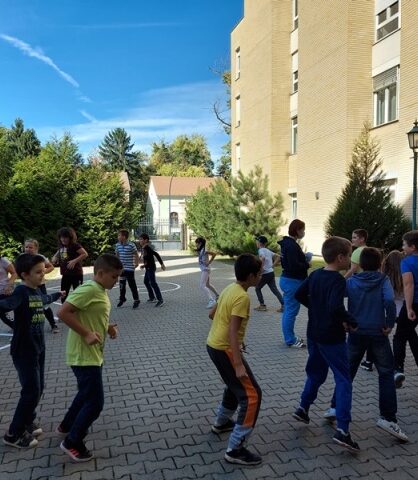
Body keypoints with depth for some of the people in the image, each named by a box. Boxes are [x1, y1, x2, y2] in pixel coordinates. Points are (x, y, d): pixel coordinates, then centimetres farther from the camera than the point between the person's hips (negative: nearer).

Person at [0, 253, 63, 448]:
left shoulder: (37, 291, 6)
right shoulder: (21, 292, -20)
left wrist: (58, 294, 52)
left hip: (38, 348, 8)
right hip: (23, 351, -8)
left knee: (38, 388, 15)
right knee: (31, 391, -2)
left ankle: (28, 421, 36)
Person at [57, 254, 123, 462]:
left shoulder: (100, 291, 8)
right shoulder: (89, 289, -23)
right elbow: (63, 312, -28)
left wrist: (108, 328, 3)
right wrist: (86, 334, -26)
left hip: (94, 354, 10)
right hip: (84, 356, -10)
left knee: (86, 394, 26)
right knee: (95, 402, -1)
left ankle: (67, 425, 46)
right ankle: (72, 442, 17)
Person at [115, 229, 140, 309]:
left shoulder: (131, 245, -16)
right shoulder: (117, 245, 2)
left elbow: (136, 254, -6)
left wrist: (136, 263, -4)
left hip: (130, 268, -6)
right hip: (121, 268, 6)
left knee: (132, 285, -1)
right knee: (121, 284, 15)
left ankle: (136, 300, 10)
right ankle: (122, 299, 31)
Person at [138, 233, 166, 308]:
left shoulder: (148, 248, -18)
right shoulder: (144, 248, 12)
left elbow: (156, 254, -24)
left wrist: (162, 264, -26)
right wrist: (144, 265, 14)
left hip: (151, 268, -11)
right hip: (148, 268, 11)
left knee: (153, 283, -14)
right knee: (146, 282, 21)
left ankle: (160, 300, -16)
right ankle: (152, 297, 31)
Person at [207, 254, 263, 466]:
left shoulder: (230, 288, 6)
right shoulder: (242, 297, -21)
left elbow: (212, 314, 18)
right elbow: (233, 333, -26)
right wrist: (239, 365, -26)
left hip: (213, 344, 10)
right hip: (225, 350, -10)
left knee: (235, 385, 29)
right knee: (251, 395, -5)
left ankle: (221, 423, 46)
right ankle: (235, 449, -1)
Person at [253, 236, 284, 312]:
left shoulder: (261, 250, -9)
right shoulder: (268, 251, 16)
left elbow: (262, 258, -30)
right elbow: (278, 257, 17)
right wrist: (273, 266, 14)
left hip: (265, 274, -7)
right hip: (271, 272, 8)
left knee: (257, 288, 10)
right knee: (275, 290, 5)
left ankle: (262, 305, 10)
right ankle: (283, 305, -5)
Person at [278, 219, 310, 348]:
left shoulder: (287, 243, 12)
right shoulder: (292, 245, -20)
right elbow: (294, 266, -26)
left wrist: (304, 260, 6)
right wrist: (307, 264, -9)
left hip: (287, 279, 11)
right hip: (292, 281, -11)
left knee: (289, 310, 17)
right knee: (291, 311, -1)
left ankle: (290, 337, 28)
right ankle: (290, 340, 9)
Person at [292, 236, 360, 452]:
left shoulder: (315, 274, 3)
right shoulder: (338, 280, -21)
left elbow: (299, 295, 11)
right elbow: (336, 308, -34)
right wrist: (352, 322, -18)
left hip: (314, 334, 8)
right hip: (332, 338, -8)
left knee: (316, 373, 25)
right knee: (343, 381, 0)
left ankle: (303, 408, 33)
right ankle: (342, 430, -3)